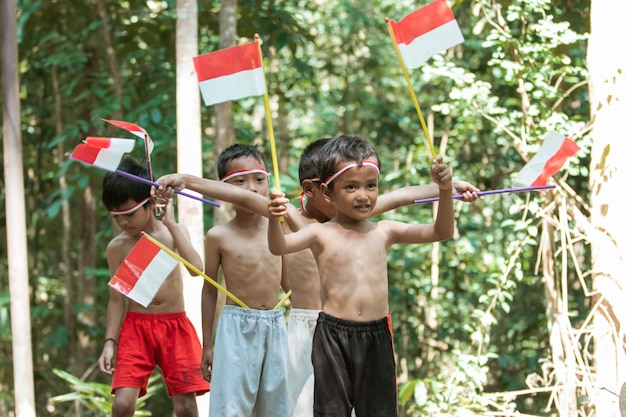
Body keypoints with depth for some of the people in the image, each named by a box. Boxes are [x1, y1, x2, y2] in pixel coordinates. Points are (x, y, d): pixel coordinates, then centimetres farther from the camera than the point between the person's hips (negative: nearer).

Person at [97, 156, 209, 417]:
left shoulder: (174, 232, 2)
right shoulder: (117, 247, 2)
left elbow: (197, 268, -15)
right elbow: (117, 298, 6)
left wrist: (171, 224, -14)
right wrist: (110, 342, -2)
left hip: (175, 326, 0)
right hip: (136, 326, 0)